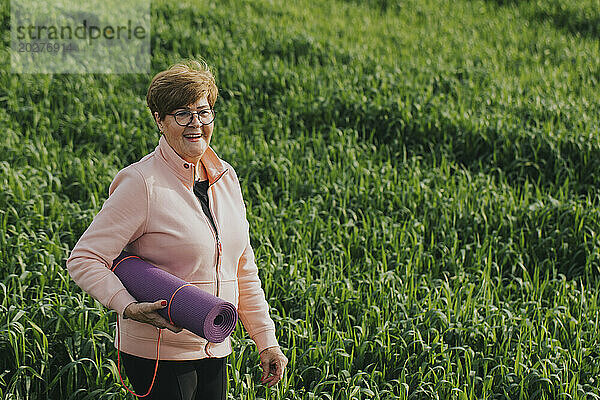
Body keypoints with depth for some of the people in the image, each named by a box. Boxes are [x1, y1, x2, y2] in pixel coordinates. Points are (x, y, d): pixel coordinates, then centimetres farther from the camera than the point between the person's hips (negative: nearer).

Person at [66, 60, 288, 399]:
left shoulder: (225, 177, 7)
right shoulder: (142, 183, -14)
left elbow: (243, 267, 13)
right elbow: (83, 260, -15)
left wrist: (266, 340, 10)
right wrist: (129, 308, -28)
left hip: (214, 351, 7)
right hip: (157, 355, -6)